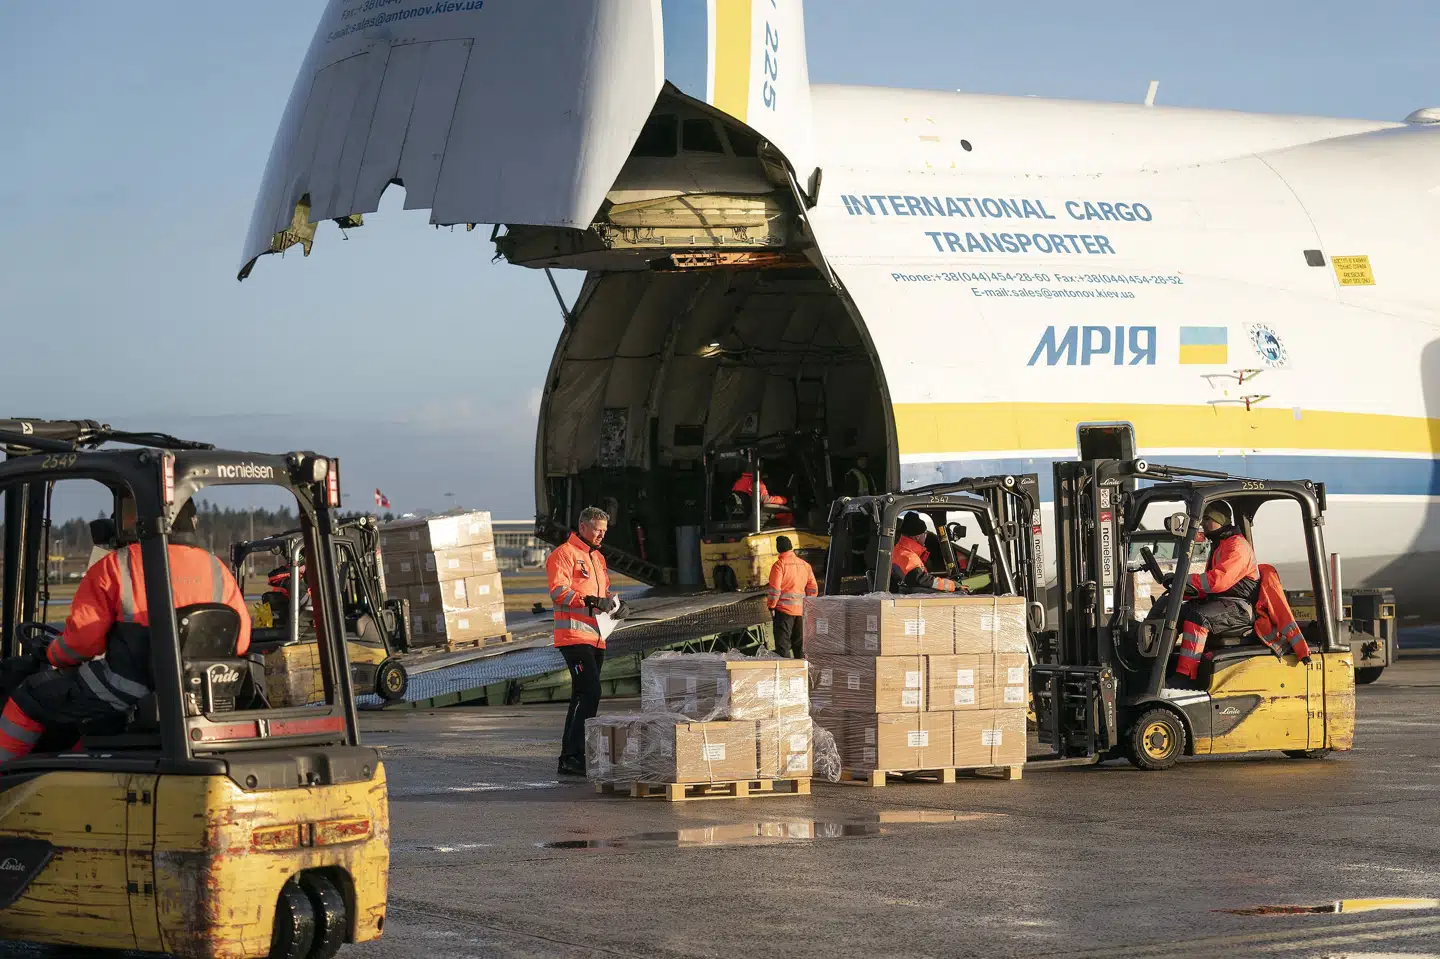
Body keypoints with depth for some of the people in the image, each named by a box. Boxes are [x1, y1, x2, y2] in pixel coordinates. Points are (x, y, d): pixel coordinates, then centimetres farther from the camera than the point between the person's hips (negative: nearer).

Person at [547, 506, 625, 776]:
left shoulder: (597, 557, 22)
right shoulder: (564, 554, -6)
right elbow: (558, 591, -18)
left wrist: (614, 602, 9)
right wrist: (590, 601, -25)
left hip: (595, 637, 10)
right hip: (574, 636, -10)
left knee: (583, 696, 11)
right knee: (589, 693, -18)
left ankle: (570, 757, 17)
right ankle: (573, 757, -19)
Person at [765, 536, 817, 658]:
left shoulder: (779, 565, -10)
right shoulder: (805, 565, 9)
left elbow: (775, 589, -15)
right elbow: (813, 589, 12)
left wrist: (771, 606, -4)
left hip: (784, 608, -6)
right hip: (801, 610, 6)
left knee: (783, 643, -3)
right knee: (799, 642, 16)